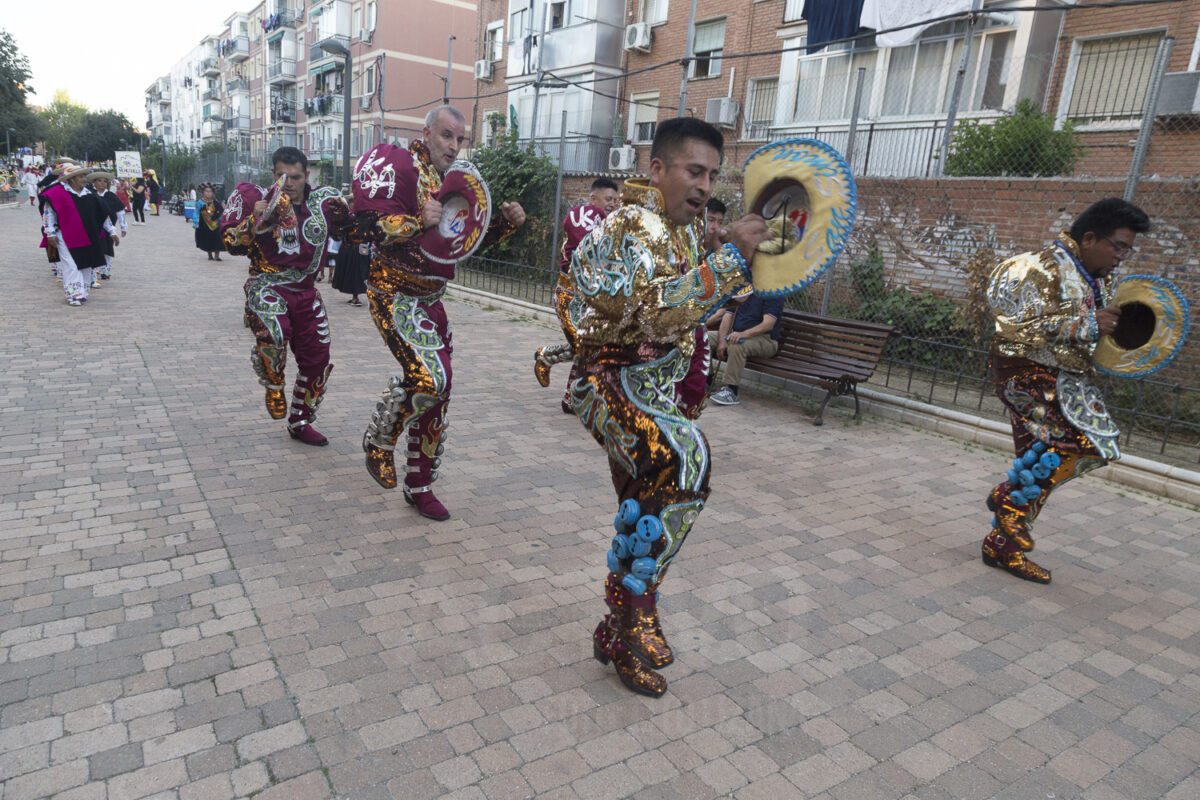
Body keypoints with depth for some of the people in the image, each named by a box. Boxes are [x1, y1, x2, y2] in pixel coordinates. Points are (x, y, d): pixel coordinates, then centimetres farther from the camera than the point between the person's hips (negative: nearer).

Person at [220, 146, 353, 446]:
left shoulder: (323, 203, 3)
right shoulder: (257, 199, -5)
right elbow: (230, 242, -5)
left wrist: (343, 213, -6)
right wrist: (255, 219, -22)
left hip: (305, 291, 4)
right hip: (267, 285, -4)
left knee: (317, 359, 7)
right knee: (273, 335, -35)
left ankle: (300, 423, 27)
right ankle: (273, 386, -2)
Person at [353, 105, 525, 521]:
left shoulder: (450, 182, 15)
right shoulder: (398, 166, -10)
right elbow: (368, 224, -20)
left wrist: (506, 221, 7)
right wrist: (418, 221, -30)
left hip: (430, 300, 8)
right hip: (395, 295, -8)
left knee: (436, 391, 8)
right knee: (429, 377, -24)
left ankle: (420, 487, 22)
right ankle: (378, 440, 6)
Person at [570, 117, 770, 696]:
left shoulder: (687, 229, 12)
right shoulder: (629, 226, -16)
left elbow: (693, 306, 24)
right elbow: (659, 313, -30)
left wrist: (745, 260, 11)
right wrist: (731, 257, -26)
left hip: (654, 393, 9)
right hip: (612, 383, -9)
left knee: (646, 512, 14)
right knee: (683, 457, -34)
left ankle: (619, 636, 32)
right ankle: (633, 606, -18)